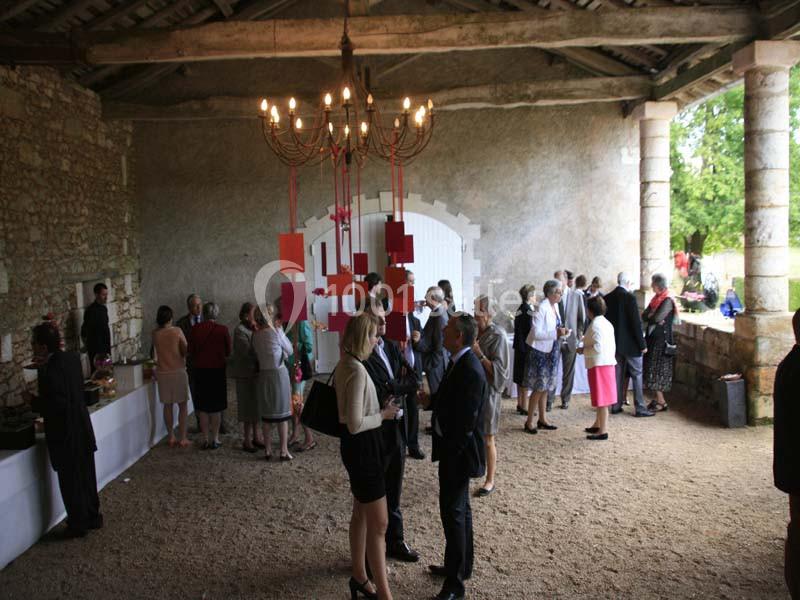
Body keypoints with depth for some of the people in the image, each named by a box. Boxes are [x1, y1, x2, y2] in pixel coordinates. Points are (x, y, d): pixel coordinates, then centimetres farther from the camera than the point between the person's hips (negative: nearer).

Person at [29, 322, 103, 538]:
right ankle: (93, 517, 31)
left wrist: (33, 401, -11)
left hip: (65, 435, -8)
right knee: (87, 477, 18)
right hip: (82, 430, 8)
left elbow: (56, 404, -27)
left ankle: (78, 525, 19)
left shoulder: (50, 370, -24)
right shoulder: (72, 358, 1)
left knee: (70, 482, 7)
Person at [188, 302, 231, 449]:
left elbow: (190, 351, 0)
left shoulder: (195, 329, -8)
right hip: (217, 370, -1)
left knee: (203, 407, 10)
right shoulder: (222, 330, -11)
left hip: (200, 371, 1)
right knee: (216, 407, 9)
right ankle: (215, 439, 12)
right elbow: (228, 352, -2)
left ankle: (206, 439, 13)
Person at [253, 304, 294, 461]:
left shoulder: (255, 335, 1)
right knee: (282, 413, 4)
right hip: (279, 374, -4)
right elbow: (289, 350, -1)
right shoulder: (276, 331, -12)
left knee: (266, 414, 12)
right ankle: (284, 451, 7)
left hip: (263, 375, 4)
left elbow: (258, 353, 7)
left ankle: (267, 450, 18)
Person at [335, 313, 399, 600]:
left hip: (354, 446, 10)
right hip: (363, 446, -10)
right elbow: (356, 424, -26)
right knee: (379, 522, -1)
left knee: (361, 513, 21)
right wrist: (383, 414, -13)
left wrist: (379, 409, 12)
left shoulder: (344, 366, 5)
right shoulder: (358, 371, -24)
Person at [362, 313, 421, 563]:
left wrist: (391, 388, -16)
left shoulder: (393, 347, 6)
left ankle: (395, 541, 35)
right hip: (375, 433, -7)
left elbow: (414, 382, -1)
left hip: (397, 430, 7)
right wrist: (400, 386, -13)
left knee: (393, 492, 19)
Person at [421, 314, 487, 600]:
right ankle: (462, 565, 37)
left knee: (452, 511, -1)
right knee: (460, 508, 21)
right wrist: (432, 400, 2)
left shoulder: (471, 371, -25)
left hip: (459, 450, -10)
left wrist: (448, 452, -18)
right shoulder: (458, 362, 4)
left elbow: (467, 419, -24)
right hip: (452, 448, 10)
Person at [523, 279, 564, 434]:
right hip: (541, 351, -8)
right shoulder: (542, 308, -19)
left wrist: (560, 331, -1)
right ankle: (529, 422, 7)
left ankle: (542, 419, 25)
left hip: (552, 351, 8)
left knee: (545, 387, 15)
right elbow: (536, 333, -23)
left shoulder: (555, 306, 6)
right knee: (539, 388, -3)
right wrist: (556, 333, -25)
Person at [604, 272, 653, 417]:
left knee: (618, 374, 13)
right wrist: (642, 344, -10)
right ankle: (640, 408, 6)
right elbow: (636, 323, -17)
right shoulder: (630, 297, -16)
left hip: (615, 343, 6)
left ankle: (616, 405, 18)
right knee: (637, 375, 3)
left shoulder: (607, 298, 2)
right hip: (630, 343, -6)